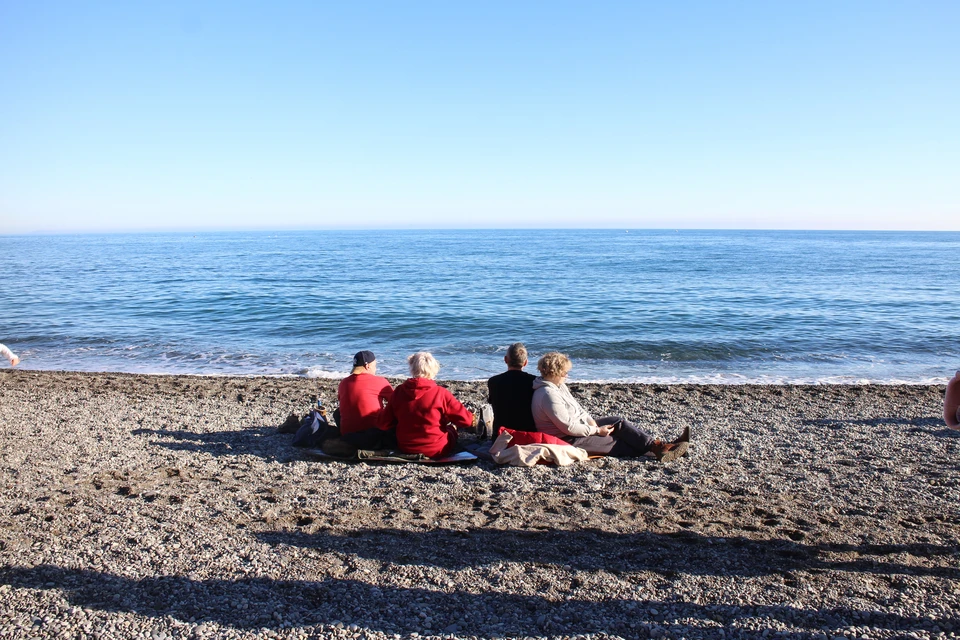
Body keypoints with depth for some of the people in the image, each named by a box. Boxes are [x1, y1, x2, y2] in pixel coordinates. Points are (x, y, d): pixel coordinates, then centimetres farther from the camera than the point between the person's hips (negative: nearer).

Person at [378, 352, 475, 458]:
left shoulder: (399, 391, -8)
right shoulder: (440, 393, -19)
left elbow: (384, 423, 0)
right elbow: (465, 419, -14)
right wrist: (473, 421, 9)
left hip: (405, 449, 4)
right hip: (436, 451, -4)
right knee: (452, 427, 30)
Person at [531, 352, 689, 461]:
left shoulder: (558, 385, 8)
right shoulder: (549, 395, -26)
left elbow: (576, 407, 15)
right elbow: (569, 427, -27)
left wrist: (591, 422, -4)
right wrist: (597, 430, -16)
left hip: (580, 427, 10)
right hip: (568, 440, -10)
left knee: (617, 422, -2)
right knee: (616, 443, -12)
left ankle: (658, 447, -7)